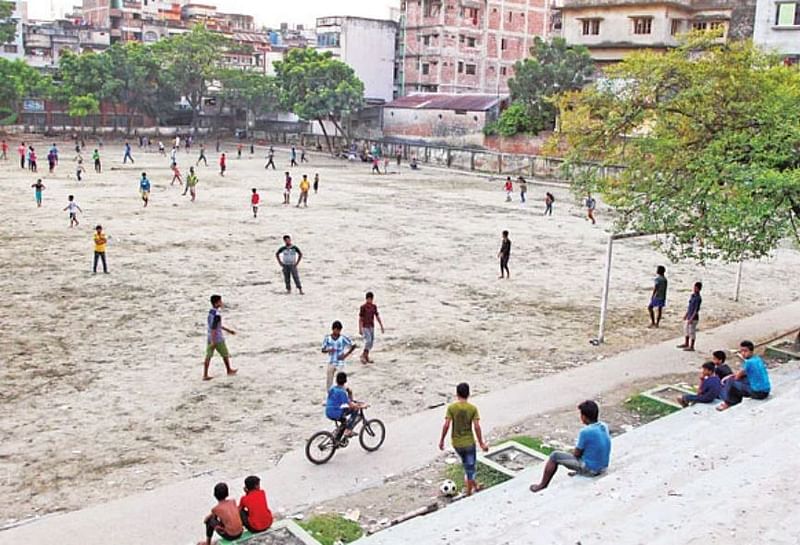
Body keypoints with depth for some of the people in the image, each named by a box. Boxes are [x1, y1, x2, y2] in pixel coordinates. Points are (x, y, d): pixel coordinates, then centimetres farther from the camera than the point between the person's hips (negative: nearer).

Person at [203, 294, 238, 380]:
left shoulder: (210, 312, 6)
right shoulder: (217, 315, -24)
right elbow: (213, 328, -26)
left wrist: (227, 330, 26)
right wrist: (213, 341, -26)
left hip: (209, 338, 8)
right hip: (217, 339, -8)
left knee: (208, 356, 7)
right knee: (225, 355, 13)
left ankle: (205, 375, 8)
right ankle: (229, 371, 30)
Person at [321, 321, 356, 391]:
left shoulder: (343, 338, -9)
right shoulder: (327, 338, -4)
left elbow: (353, 346, -3)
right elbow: (323, 350, 1)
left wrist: (346, 355, -11)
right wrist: (328, 350, -20)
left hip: (340, 363, -2)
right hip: (331, 363, 3)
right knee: (328, 381, 7)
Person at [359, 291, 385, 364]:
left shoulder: (374, 306, 7)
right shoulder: (363, 307, -10)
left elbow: (377, 317, 14)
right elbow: (360, 318, -10)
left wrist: (381, 326, 13)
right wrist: (360, 329, -14)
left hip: (371, 327, 6)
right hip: (365, 327, -6)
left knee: (371, 342, 7)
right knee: (368, 341, -16)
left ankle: (366, 356, 18)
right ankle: (363, 355, -3)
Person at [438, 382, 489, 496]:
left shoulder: (451, 407, -10)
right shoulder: (473, 408, -10)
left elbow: (446, 425, -15)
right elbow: (477, 427, -15)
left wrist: (441, 440, -4)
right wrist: (481, 443, -7)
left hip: (456, 442, 2)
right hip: (469, 442, -2)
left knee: (466, 462, 28)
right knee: (470, 465, 14)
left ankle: (470, 481, 40)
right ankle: (469, 491, 20)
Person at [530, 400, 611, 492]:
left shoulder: (586, 432, -26)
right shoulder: (604, 427, -3)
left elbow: (577, 453, -14)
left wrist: (574, 451, 8)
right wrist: (577, 449, 12)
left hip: (590, 469, -7)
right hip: (603, 468, 7)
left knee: (555, 456, 4)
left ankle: (543, 485, 17)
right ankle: (579, 472, 47)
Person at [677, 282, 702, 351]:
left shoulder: (698, 298, -21)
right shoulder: (692, 295, 6)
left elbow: (696, 310, -21)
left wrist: (691, 319, -22)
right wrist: (686, 314, 21)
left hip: (693, 318, -9)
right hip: (688, 316, 9)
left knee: (692, 332, 1)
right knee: (686, 330, 20)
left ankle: (691, 347, 12)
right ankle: (686, 344, 34)